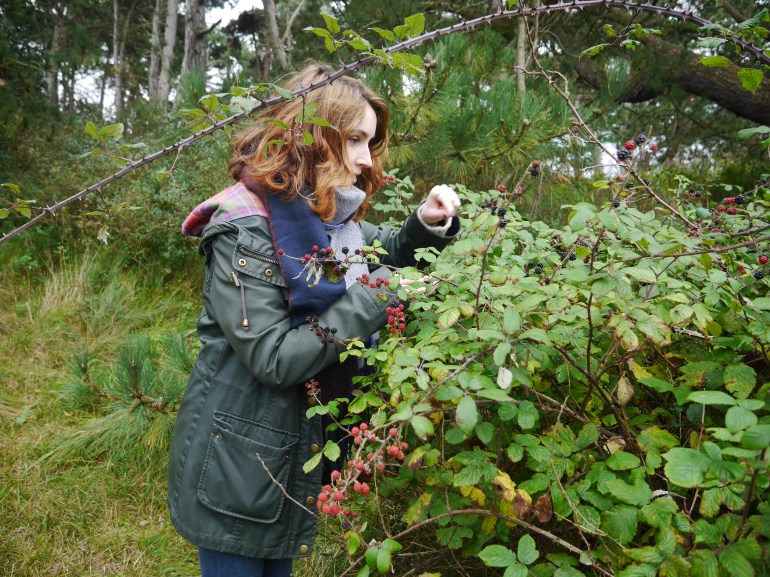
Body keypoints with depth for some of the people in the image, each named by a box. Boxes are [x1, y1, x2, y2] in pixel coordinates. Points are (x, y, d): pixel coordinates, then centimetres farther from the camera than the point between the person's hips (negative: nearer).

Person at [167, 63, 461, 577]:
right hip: (236, 463, -7)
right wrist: (374, 296, -24)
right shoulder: (244, 227, -21)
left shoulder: (335, 218, 2)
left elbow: (390, 255, 17)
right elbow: (274, 358, -27)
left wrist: (428, 224, -5)